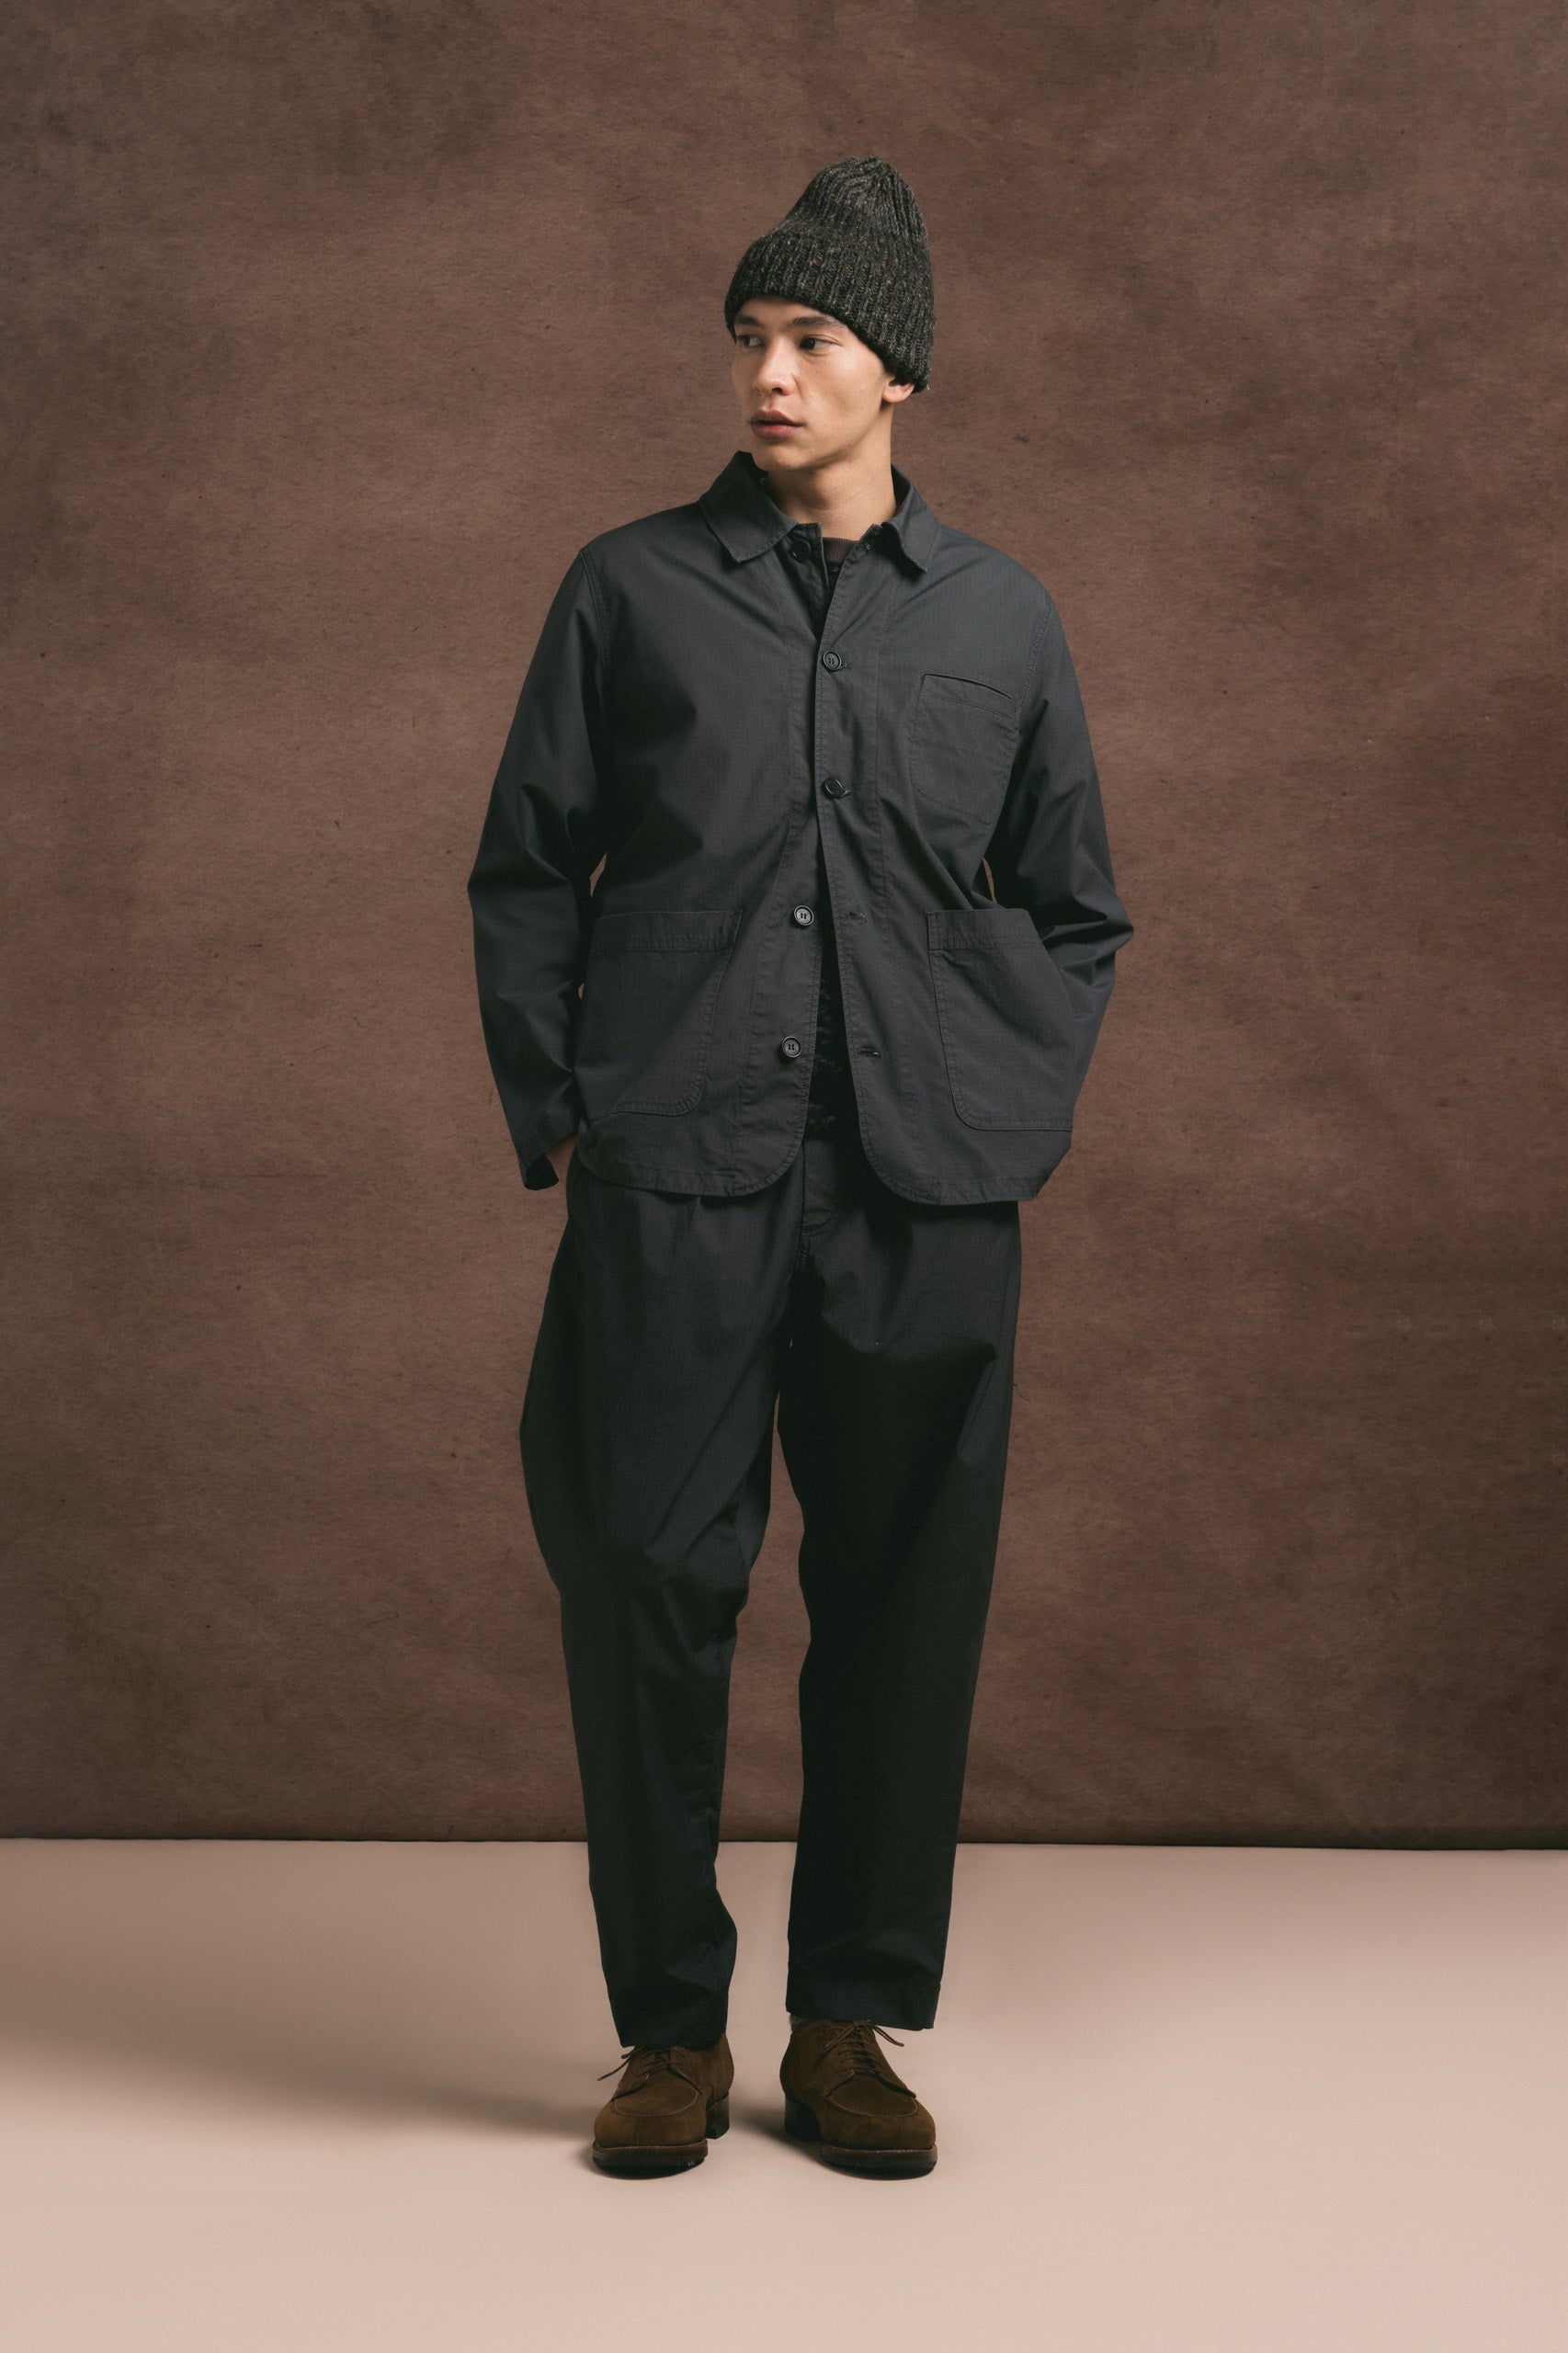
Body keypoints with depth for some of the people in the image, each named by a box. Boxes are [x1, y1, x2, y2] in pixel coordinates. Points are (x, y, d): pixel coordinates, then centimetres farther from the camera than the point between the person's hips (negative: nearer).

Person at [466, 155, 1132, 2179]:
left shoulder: (1001, 619, 12)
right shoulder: (631, 590, 9)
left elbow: (1073, 913, 17)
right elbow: (526, 877, 10)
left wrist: (1017, 1125, 6)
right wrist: (555, 1118, 1)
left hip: (924, 1195, 1)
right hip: (671, 1179, -1)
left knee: (904, 1600, 4)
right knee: (647, 1583, -3)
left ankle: (849, 2025, 18)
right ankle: (669, 2026, 13)